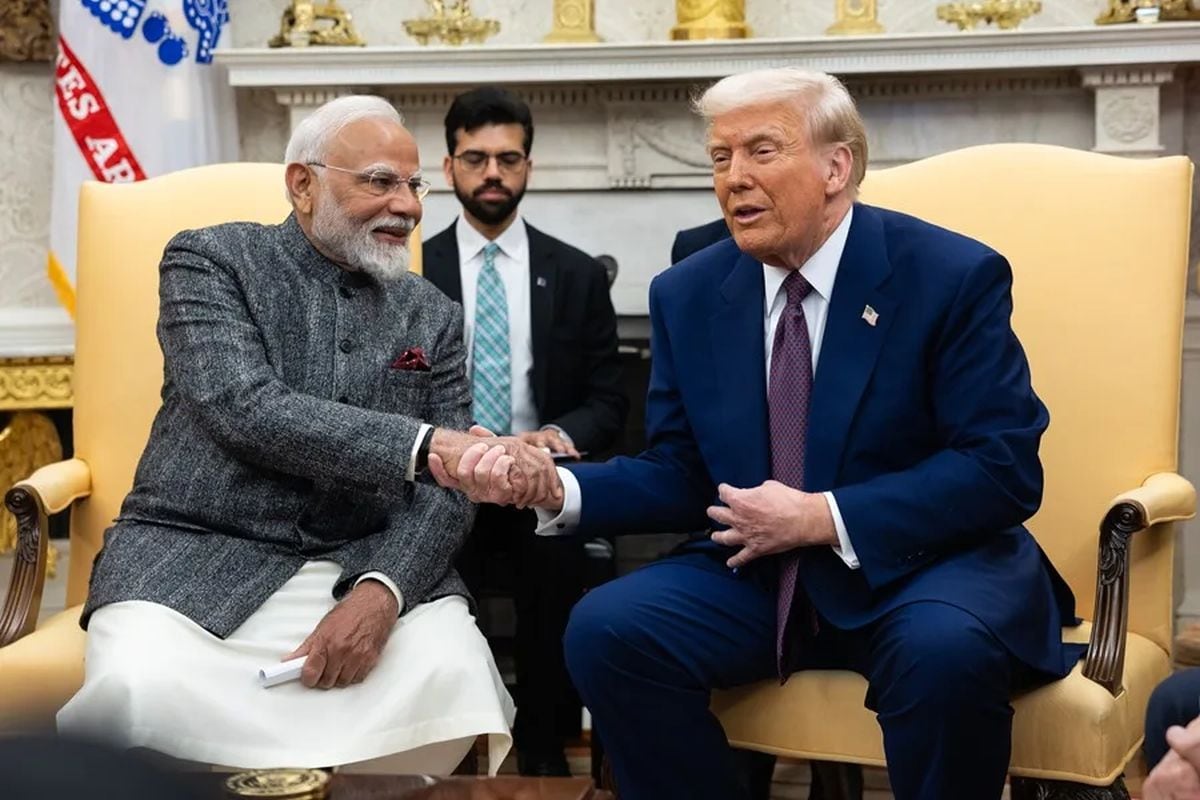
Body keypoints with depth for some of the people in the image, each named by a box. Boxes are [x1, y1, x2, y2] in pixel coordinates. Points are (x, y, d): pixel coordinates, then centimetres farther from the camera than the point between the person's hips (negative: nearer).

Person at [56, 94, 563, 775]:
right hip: (198, 557, -3)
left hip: (362, 565, 3)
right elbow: (246, 411, -17)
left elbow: (445, 489, 3)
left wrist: (381, 591, -20)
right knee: (134, 692, -34)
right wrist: (428, 446, -27)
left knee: (456, 673, -28)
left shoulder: (434, 317, 12)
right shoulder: (210, 260, 1)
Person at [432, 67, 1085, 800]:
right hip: (761, 573, 4)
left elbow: (1003, 469, -15)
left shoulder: (954, 276, -10)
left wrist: (824, 518, -21)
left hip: (930, 562, -4)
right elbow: (683, 477, 7)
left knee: (946, 651, -36)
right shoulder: (688, 295, 4)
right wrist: (552, 488, -12)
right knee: (606, 629, -18)